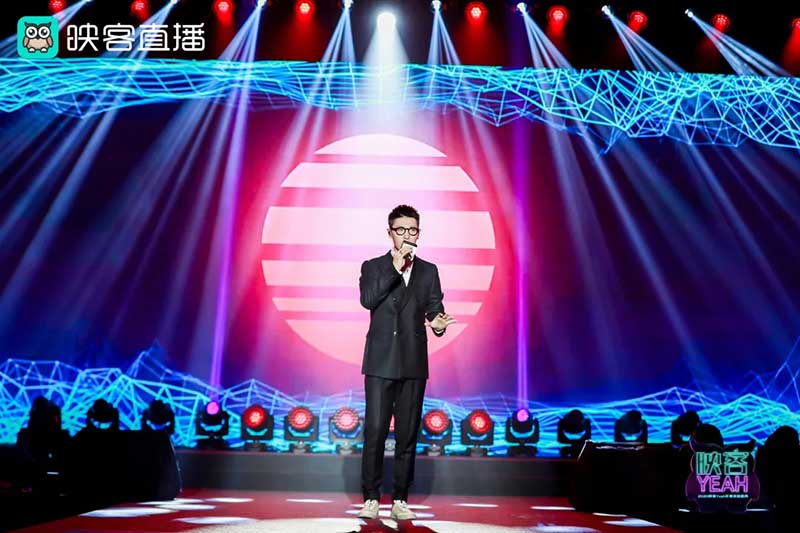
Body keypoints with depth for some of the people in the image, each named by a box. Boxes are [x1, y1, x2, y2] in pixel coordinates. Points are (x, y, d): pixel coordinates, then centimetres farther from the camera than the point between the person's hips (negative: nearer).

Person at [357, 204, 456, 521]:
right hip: (380, 363, -2)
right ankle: (370, 498, 5)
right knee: (375, 432, -6)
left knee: (408, 435, 5)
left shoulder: (429, 271, 13)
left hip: (414, 364, 2)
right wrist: (395, 269, -13)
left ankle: (400, 500, 13)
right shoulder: (373, 267, 7)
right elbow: (367, 299, -11)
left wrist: (438, 323, -14)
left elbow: (435, 309, 8)